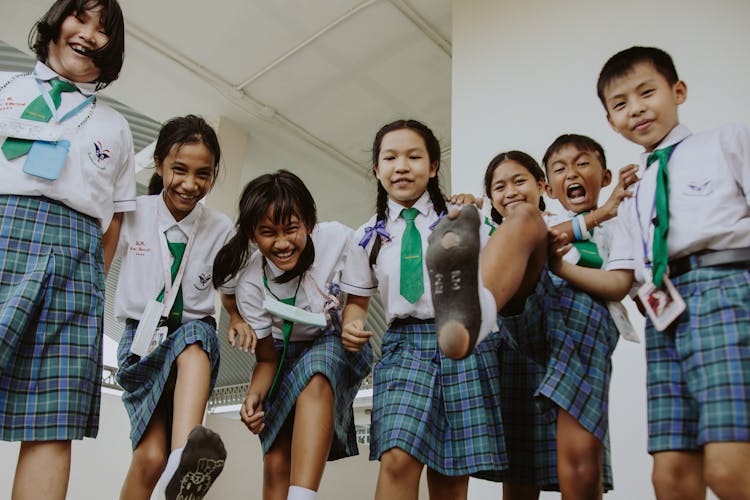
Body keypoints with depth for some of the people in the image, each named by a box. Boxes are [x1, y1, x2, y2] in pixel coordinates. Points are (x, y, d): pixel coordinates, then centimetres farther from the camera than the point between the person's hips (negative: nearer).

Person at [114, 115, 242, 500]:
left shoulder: (220, 228, 2)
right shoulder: (132, 215, -1)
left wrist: (237, 317, -1)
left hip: (194, 330, 0)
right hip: (141, 335, 0)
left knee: (194, 343, -40)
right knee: (150, 456, -21)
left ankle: (182, 463, -60)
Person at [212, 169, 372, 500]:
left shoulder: (337, 239, -22)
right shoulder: (250, 285, -18)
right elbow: (267, 358, -8)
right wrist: (254, 395, -26)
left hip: (339, 346, -1)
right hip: (288, 356, 2)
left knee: (315, 381, -35)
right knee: (277, 462, -16)